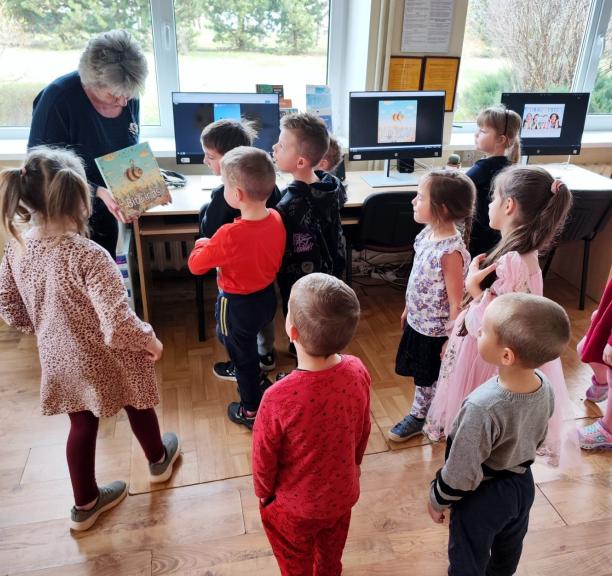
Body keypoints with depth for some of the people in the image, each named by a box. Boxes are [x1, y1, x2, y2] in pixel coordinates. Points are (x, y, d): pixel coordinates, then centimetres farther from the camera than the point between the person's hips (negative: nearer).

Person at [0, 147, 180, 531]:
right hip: (109, 361, -5)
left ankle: (85, 504, 42)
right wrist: (152, 342, -15)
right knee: (138, 408, 24)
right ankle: (159, 460, 53)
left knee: (82, 426, 24)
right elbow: (119, 326, -34)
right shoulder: (88, 256, -32)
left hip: (61, 361, 5)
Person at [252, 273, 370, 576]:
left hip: (294, 506, -3)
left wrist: (263, 493, 2)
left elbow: (264, 459, -20)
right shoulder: (358, 372, -25)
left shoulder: (279, 398, -39)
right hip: (342, 494, 4)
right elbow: (363, 430, -5)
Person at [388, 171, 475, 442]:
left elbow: (457, 303, -23)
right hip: (418, 322, 8)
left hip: (436, 332, -8)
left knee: (430, 379, 14)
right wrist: (409, 309, 18)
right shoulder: (427, 234, -4)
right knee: (421, 375, 24)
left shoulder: (450, 252, -29)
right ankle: (419, 415, 44)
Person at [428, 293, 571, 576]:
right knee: (508, 548, 33)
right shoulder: (545, 386, -18)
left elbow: (461, 473, -27)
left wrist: (437, 500, -8)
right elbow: (536, 439, 1)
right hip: (523, 484, 7)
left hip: (483, 497, -6)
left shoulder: (482, 407, -40)